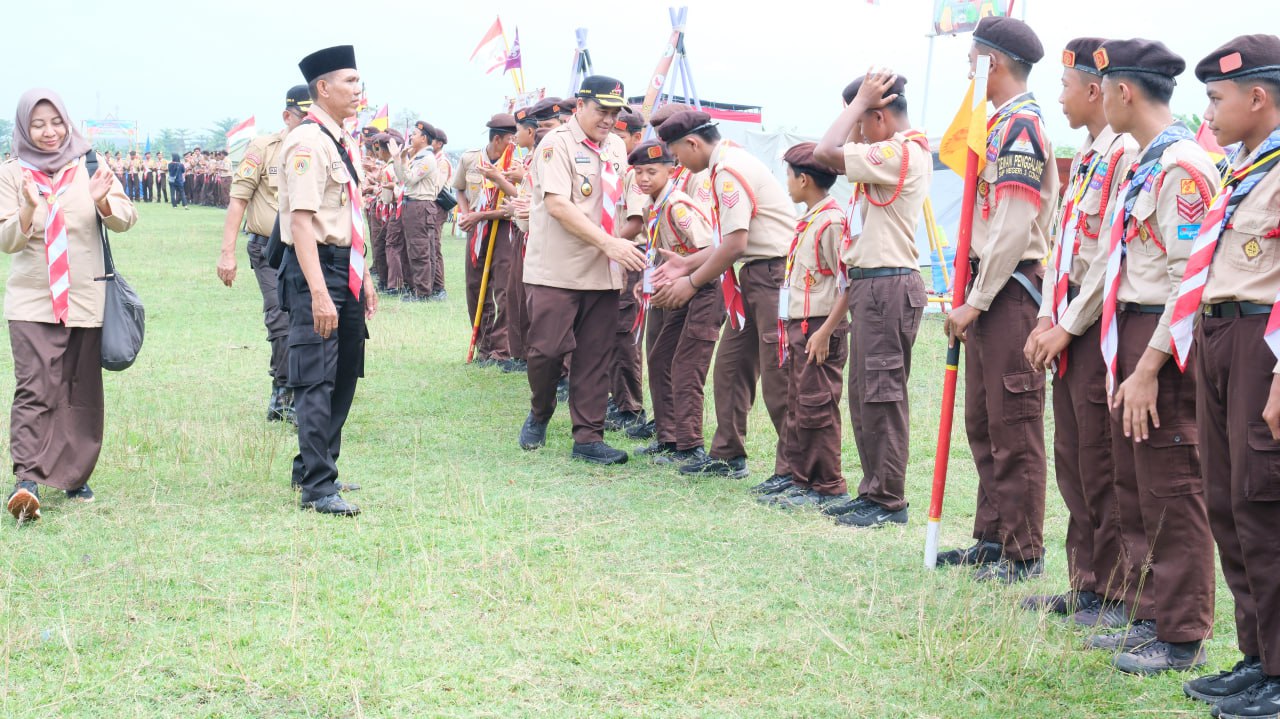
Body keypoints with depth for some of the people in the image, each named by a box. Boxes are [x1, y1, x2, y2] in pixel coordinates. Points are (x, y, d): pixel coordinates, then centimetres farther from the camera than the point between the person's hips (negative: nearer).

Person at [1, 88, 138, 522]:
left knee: (83, 394, 8)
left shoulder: (89, 167, 5)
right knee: (35, 389, -15)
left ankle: (75, 477, 21)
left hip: (85, 300, 2)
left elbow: (126, 221, 0)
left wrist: (103, 201, -21)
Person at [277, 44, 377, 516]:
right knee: (317, 380, -6)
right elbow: (301, 220, -22)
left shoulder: (344, 143, 14)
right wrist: (318, 292, -27)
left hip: (348, 270, 10)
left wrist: (364, 277, 22)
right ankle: (317, 488, 0)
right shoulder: (307, 142, -15)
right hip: (316, 268, -10)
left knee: (344, 375, 17)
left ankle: (313, 468, 30)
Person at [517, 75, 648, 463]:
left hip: (603, 272, 6)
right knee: (548, 348, -5)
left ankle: (588, 438, 10)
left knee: (595, 358, 4)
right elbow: (558, 205, -19)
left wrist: (624, 249, 13)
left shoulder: (616, 147, 13)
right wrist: (608, 243, -24)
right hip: (556, 270, -6)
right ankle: (539, 415, 21)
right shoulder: (557, 144, -8)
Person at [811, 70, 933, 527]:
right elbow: (831, 151, 20)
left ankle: (889, 501, 0)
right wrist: (859, 107, 11)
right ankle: (873, 491, 22)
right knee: (863, 393, 14)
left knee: (882, 394, -6)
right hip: (871, 283, 11)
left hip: (888, 285, -11)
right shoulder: (903, 152, 17)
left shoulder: (900, 154, -15)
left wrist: (859, 102, -13)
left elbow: (827, 152, -24)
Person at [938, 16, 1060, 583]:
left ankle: (1024, 552, 1)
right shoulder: (1001, 123, 18)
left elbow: (1013, 227, -18)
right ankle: (992, 537, 23)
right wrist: (972, 298, 14)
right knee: (983, 422, 15)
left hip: (1011, 289, -10)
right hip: (987, 290, 10)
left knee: (1014, 427, -5)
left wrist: (977, 302, -16)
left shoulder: (1022, 124, -12)